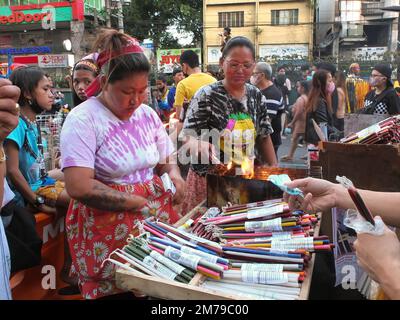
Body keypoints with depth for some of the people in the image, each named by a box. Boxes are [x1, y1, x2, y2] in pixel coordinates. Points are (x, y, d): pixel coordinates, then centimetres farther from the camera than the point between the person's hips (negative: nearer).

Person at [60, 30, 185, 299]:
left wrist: (173, 174, -7)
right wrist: (139, 202, -17)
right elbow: (79, 187, -19)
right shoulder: (83, 119, -10)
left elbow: (168, 160, 16)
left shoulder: (147, 115, 8)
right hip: (107, 231, -4)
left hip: (159, 219, 5)